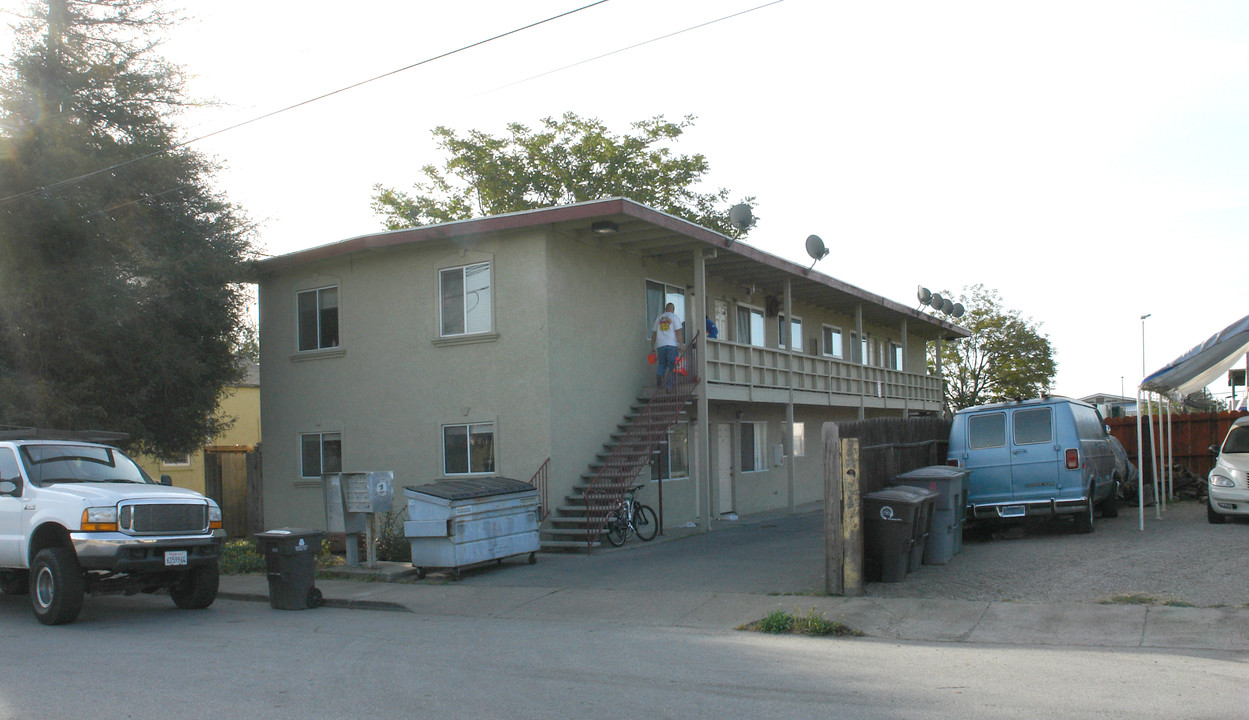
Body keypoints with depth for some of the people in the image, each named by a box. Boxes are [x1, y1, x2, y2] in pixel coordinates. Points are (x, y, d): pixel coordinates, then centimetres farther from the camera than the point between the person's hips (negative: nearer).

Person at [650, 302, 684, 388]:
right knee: (672, 365, 0)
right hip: (672, 345, -3)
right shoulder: (674, 317, 4)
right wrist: (681, 345, -5)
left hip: (660, 345, 4)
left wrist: (652, 347, 20)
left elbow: (654, 333, 16)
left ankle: (659, 375, -14)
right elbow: (678, 332, -6)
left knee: (662, 363, 16)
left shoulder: (659, 318, 16)